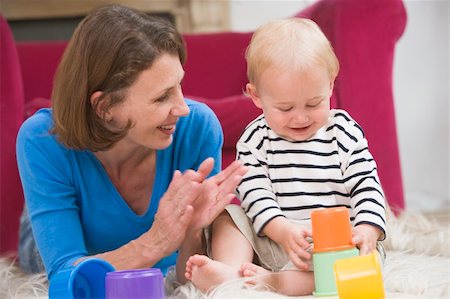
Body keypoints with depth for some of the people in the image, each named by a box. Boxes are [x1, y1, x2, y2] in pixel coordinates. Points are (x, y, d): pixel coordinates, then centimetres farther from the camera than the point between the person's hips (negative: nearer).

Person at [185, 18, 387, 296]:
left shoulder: (344, 132, -1)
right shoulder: (255, 139, 0)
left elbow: (366, 186, -4)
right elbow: (255, 191, -10)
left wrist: (367, 230, -25)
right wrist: (284, 231, -28)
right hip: (270, 239, 2)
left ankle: (275, 281, -45)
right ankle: (229, 272, -35)